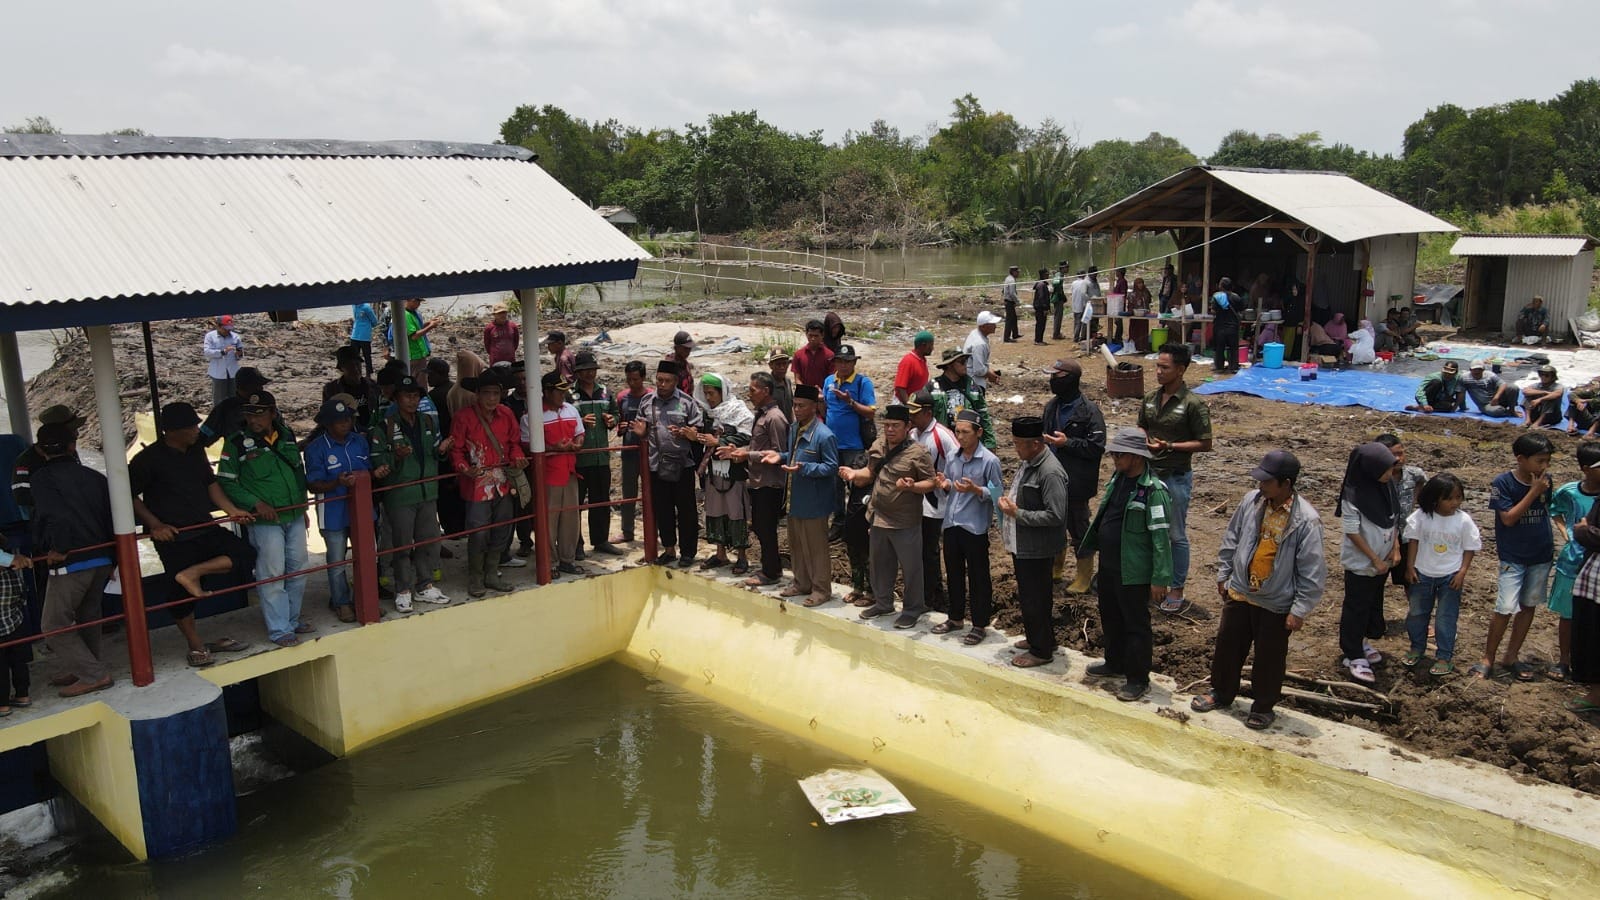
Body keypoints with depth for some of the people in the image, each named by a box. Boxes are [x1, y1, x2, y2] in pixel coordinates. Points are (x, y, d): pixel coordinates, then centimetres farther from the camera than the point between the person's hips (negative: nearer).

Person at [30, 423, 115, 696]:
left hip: (69, 563, -6)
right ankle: (80, 669, 33)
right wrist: (113, 559, 17)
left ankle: (94, 674, -2)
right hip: (102, 559, 7)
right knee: (87, 617, 21)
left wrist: (57, 548, -8)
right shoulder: (94, 477, 10)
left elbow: (53, 517, -21)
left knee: (54, 625, 3)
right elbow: (112, 516, 10)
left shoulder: (43, 478, -5)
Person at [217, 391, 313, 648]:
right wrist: (256, 503, -17)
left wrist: (303, 507, 17)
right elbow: (226, 482, -7)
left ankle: (292, 618, 27)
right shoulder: (238, 443, -9)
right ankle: (278, 629, 4)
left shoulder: (287, 436, 7)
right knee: (272, 575, -4)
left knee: (297, 569, 12)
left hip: (295, 516, 6)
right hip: (265, 520, -6)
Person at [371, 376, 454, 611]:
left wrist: (441, 450, -4)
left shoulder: (429, 423, 9)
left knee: (430, 541, 10)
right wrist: (396, 456, -27)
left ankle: (425, 586, 24)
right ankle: (403, 591, 15)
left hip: (428, 492, 5)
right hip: (399, 495, -5)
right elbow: (376, 461, -10)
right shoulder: (385, 427, -8)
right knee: (403, 545, 3)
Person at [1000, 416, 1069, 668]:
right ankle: (1037, 637, 38)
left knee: (1034, 600, 3)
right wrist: (1008, 502, 6)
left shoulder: (1050, 473, -23)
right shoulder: (1027, 463, 6)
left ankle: (1041, 650, 18)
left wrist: (1017, 513, -23)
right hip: (1020, 543, 9)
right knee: (1027, 597, 22)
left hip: (1036, 549, -9)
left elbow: (1055, 516, -26)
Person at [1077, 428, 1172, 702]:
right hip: (1108, 565, 8)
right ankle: (1114, 663, 41)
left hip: (1133, 572, -8)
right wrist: (1088, 548, 18)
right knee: (1110, 618, 22)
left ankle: (1138, 679, 19)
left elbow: (1161, 537, -21)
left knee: (1135, 625, 6)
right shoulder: (1117, 478, 4)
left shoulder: (1153, 490, -21)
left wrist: (1160, 579, -21)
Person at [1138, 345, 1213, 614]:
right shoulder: (1150, 399, 3)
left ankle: (1177, 591, 16)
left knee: (1176, 534, 5)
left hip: (1176, 477, -6)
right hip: (1149, 472, 6)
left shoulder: (1193, 405, -15)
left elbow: (1205, 444, -13)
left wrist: (1169, 446, -20)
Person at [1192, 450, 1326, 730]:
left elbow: (1313, 571, -16)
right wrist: (1223, 575, 11)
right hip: (1239, 593, 4)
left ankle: (1263, 707, 31)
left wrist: (1299, 610, -15)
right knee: (1227, 647, 17)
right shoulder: (1252, 501, -7)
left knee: (1269, 659, 11)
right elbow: (1231, 539, 8)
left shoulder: (1306, 520, -21)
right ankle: (1221, 693, 37)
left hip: (1277, 604, -4)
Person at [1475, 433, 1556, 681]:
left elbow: (1546, 512, 13)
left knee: (1529, 606, 11)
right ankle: (1488, 659, 6)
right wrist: (1534, 492, -22)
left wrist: (1550, 544, 12)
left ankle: (1511, 656, 23)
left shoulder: (1545, 480, -2)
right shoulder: (1503, 483, -15)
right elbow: (1509, 518, -20)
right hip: (1513, 556, -5)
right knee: (1506, 609, -9)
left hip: (1542, 555, 5)